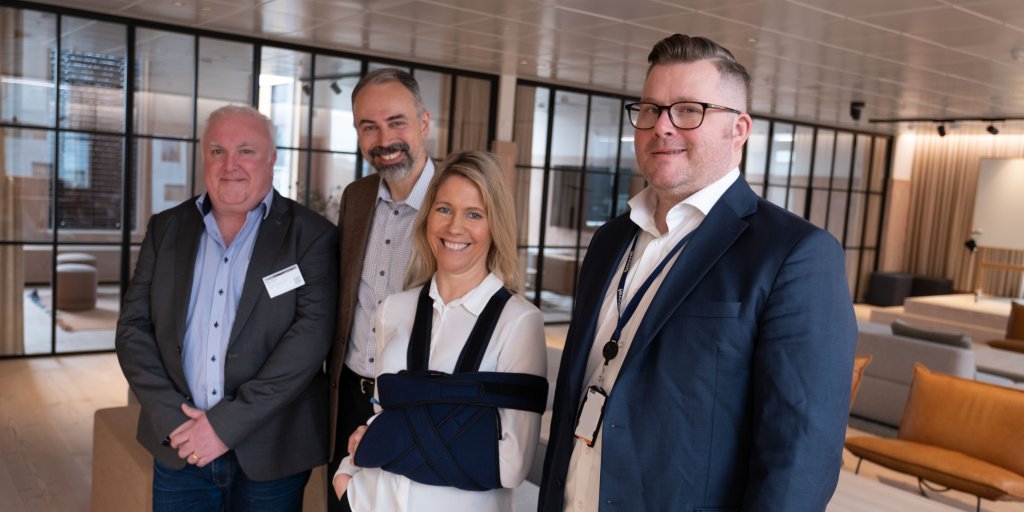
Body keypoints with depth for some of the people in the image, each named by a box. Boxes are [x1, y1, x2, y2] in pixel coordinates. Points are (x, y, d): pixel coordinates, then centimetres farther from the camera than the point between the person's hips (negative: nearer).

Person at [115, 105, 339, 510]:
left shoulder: (311, 234, -6)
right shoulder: (166, 228, 6)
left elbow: (312, 332, -15)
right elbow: (134, 325, 4)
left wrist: (227, 423, -17)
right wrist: (171, 419, -9)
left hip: (270, 453, -3)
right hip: (178, 448, 3)